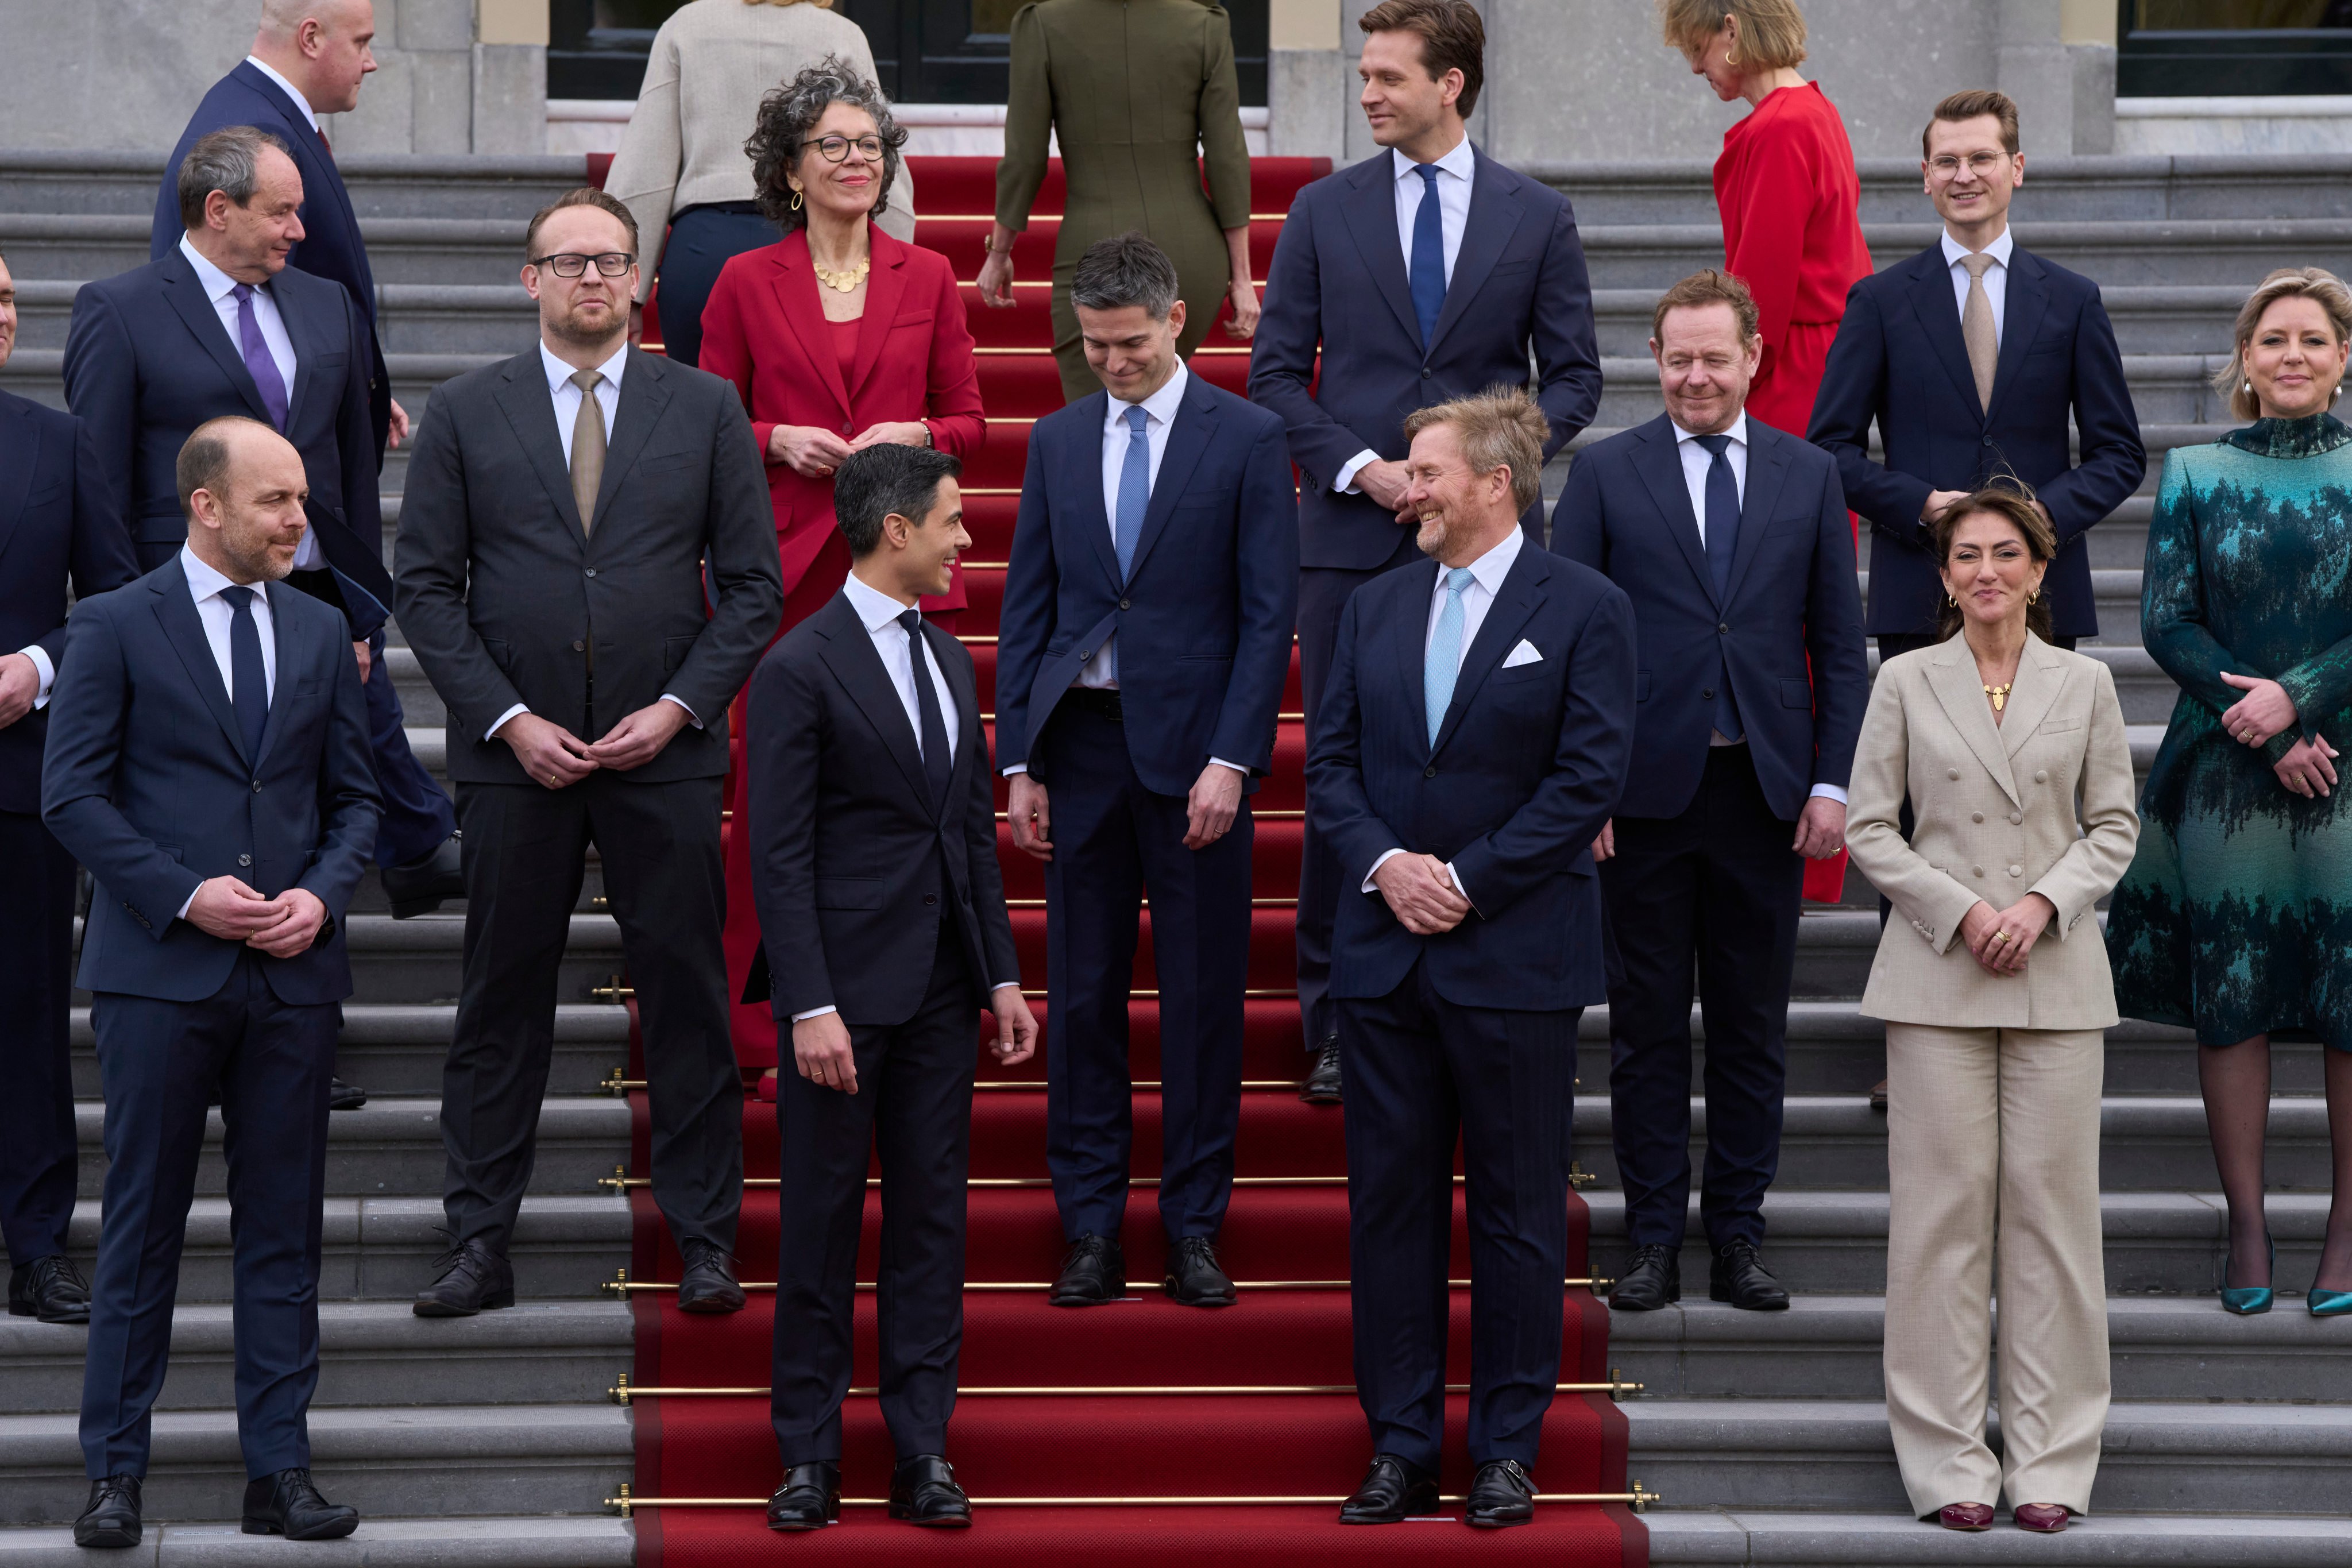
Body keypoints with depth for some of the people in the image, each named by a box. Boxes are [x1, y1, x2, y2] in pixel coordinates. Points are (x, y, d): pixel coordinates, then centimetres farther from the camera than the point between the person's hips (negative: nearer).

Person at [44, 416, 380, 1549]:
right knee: (142, 1225, 1)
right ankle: (115, 1473, 7)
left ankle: (278, 1472, 9)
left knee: (283, 1225, 5)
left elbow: (353, 797, 14)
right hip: (160, 971, -4)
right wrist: (185, 895, -13)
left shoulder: (320, 634, 12)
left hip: (293, 975, 4)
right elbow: (71, 794, -5)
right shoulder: (115, 627, -1)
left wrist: (321, 895, -5)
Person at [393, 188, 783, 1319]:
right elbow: (426, 586, 2)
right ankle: (479, 1246, 9)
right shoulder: (466, 413, 4)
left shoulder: (706, 409, 6)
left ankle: (706, 1244, 10)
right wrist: (509, 718, -8)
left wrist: (680, 706, -7)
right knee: (501, 1002, 4)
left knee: (688, 1000, 2)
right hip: (516, 755, 0)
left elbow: (751, 583, 5)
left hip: (665, 752, 0)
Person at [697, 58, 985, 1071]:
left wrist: (913, 437, -7)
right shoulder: (746, 284, 5)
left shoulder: (926, 278, 10)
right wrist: (779, 441, -10)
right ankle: (754, 1022, 6)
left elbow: (969, 420, 12)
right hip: (788, 561, -1)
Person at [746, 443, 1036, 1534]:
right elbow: (780, 857, -12)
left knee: (932, 1219, 7)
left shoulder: (950, 661, 13)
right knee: (823, 1225, 1)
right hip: (847, 990, -7)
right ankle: (809, 1453, 9)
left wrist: (1003, 975, 11)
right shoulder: (801, 668, -9)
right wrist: (811, 1007, -17)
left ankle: (922, 1452, 12)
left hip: (943, 992, 7)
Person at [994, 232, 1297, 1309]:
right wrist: (1020, 762, 4)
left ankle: (1193, 1228, 10)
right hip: (1081, 743, 3)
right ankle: (1091, 1230, 11)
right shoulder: (1058, 441, 10)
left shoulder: (1247, 439, -1)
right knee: (1082, 994, 4)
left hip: (1193, 747, -3)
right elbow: (1026, 609, 11)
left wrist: (1232, 759, -12)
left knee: (1203, 996, 2)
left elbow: (1269, 613, -4)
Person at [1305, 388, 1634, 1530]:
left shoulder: (1583, 610, -3)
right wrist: (1384, 863, -8)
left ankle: (1507, 1448, 11)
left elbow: (1590, 777, -9)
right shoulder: (1376, 609, 12)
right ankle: (1401, 1447, 13)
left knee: (1518, 1212, 3)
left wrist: (1467, 878, -13)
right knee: (1389, 1204, 6)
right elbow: (1332, 762, 10)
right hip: (1386, 952, 5)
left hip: (1516, 955, -5)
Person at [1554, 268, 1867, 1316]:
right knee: (1647, 1025, 4)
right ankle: (1653, 1240, 11)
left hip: (1766, 790, 2)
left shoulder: (1809, 477, 8)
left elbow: (1841, 647, 9)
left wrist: (1831, 783, 0)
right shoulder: (1606, 473, 3)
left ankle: (1738, 1238, 14)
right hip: (1646, 790, -1)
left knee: (1754, 1028, 6)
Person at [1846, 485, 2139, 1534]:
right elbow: (1870, 827, 3)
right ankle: (1948, 1458, 3)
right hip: (1937, 975, -1)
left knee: (2051, 1202, 0)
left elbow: (2115, 826, 7)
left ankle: (2050, 1459, 6)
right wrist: (1959, 911, -9)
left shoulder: (2085, 685, 7)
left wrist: (2043, 905, -9)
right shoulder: (1906, 683, 5)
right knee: (1945, 1204, -2)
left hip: (2055, 974, 1)